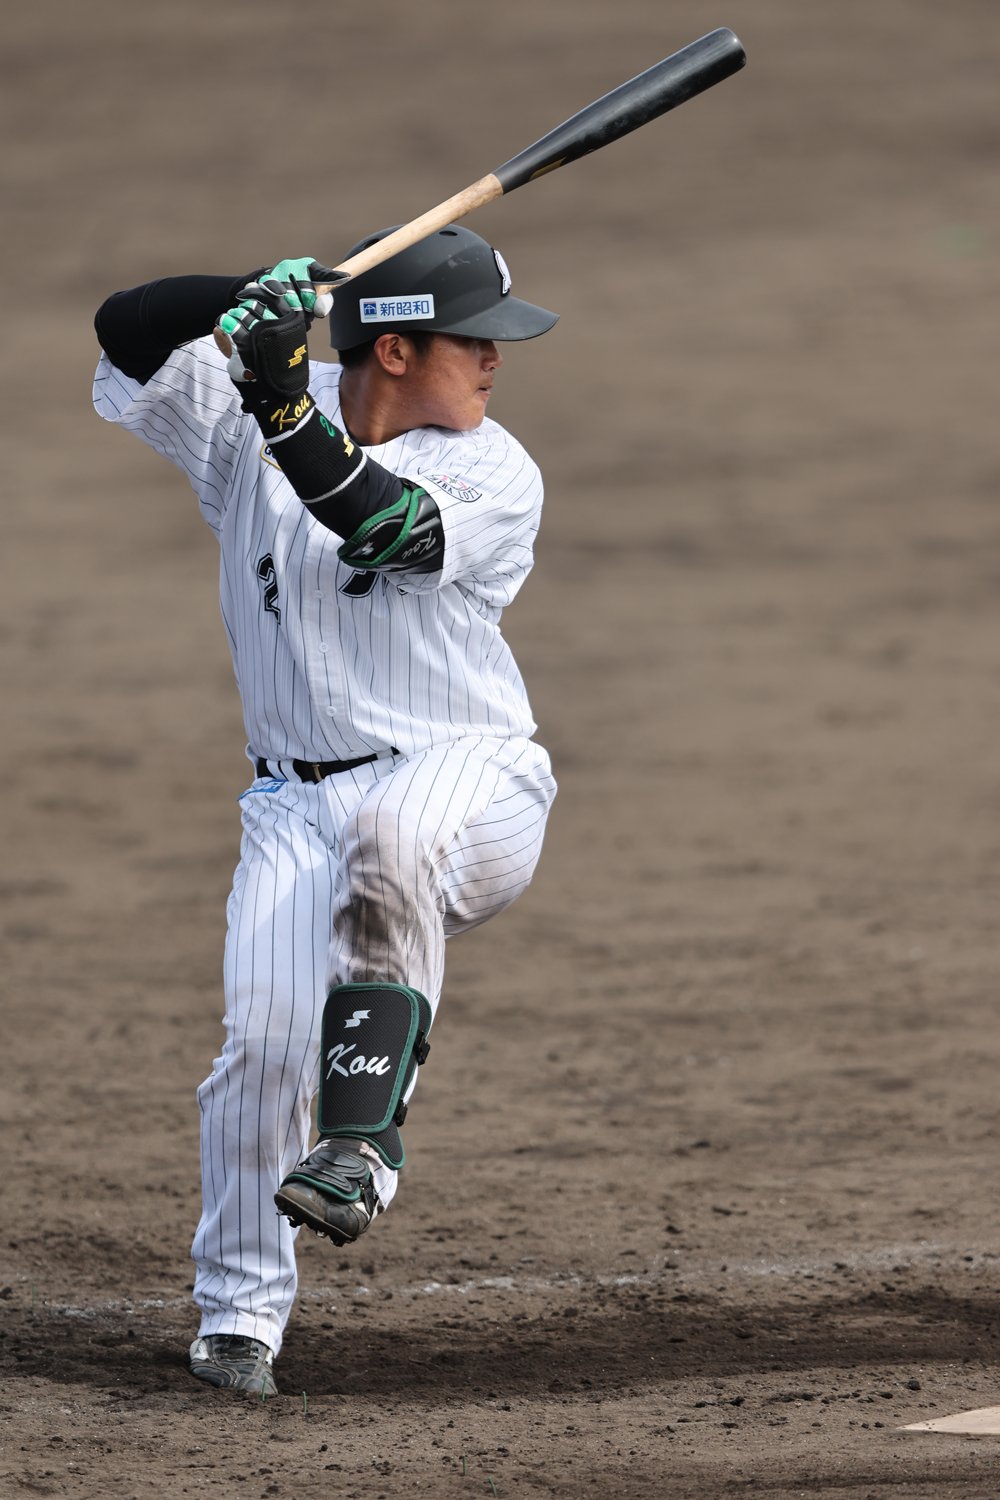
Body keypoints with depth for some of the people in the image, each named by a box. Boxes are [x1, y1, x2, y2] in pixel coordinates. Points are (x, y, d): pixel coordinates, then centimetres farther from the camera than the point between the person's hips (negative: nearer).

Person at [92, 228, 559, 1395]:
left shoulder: (497, 476, -4)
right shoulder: (244, 422, 4)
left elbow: (387, 524, -22)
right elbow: (124, 336, -5)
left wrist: (287, 419, -35)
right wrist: (255, 298, -20)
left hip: (471, 784, -2)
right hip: (298, 804, 2)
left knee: (394, 833, -38)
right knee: (262, 1041, -15)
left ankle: (363, 1135, -43)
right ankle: (239, 1309, 3)